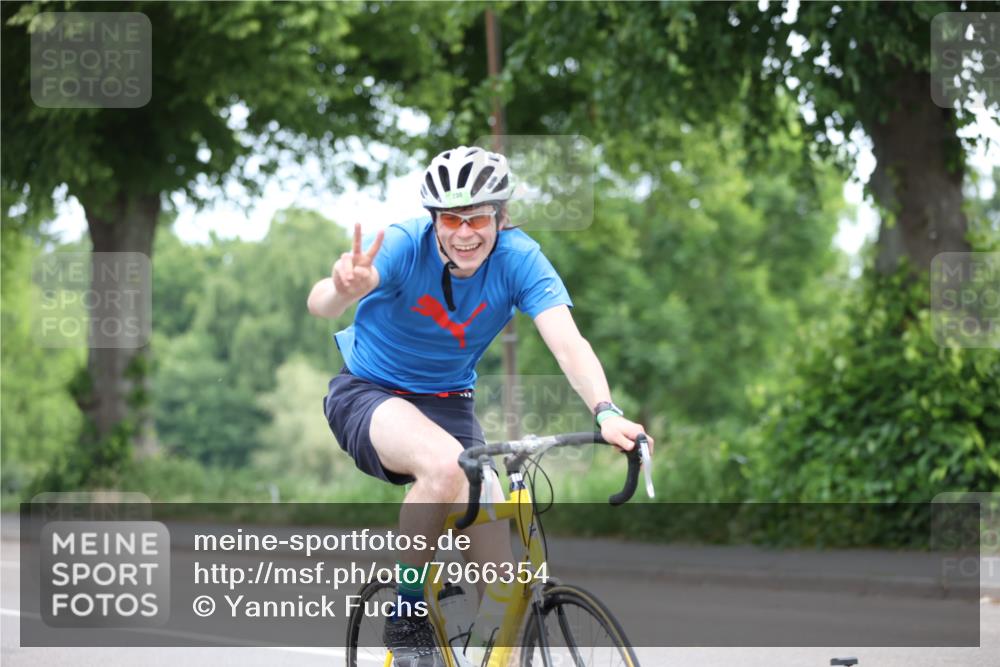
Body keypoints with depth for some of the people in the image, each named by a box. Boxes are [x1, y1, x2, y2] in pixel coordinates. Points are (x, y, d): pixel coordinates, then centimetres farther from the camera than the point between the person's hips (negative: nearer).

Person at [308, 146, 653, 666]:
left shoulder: (517, 258, -17)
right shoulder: (404, 245, -23)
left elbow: (568, 343, -28)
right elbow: (320, 305, -40)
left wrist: (606, 412, -47)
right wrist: (346, 288, -65)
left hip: (447, 402, 3)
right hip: (367, 394, -3)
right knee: (445, 464, -36)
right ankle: (406, 620, -18)